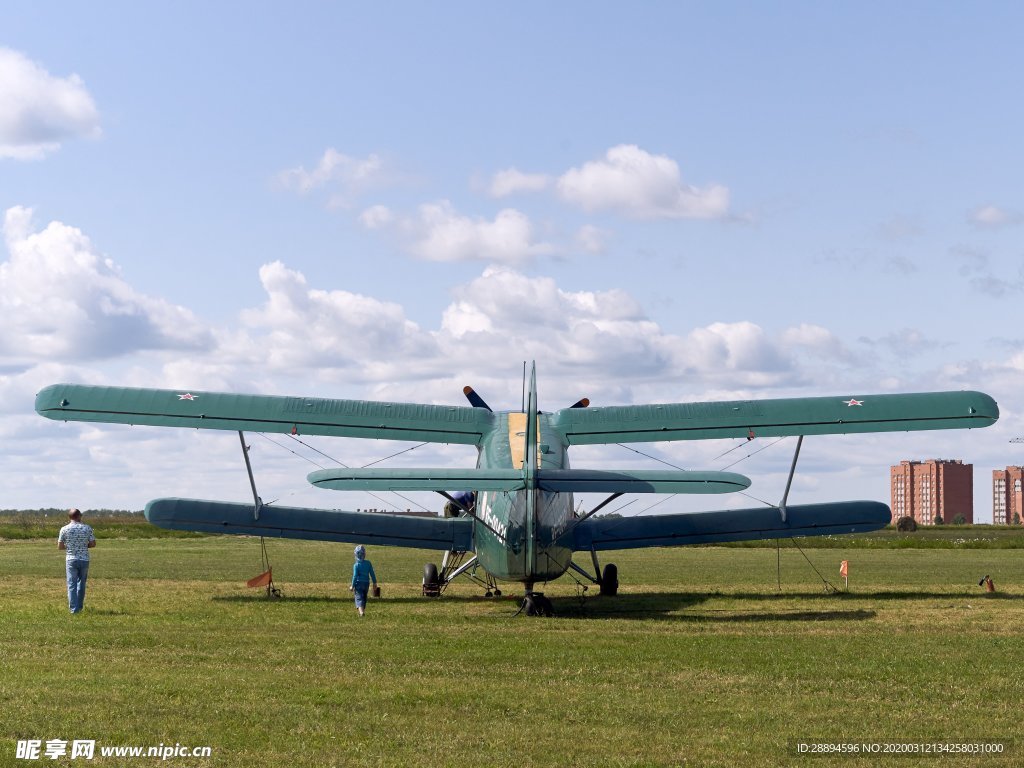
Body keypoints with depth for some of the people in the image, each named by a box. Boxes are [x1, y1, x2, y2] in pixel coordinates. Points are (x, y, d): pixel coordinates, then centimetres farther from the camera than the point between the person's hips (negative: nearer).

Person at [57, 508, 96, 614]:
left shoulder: (64, 529, -5)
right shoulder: (87, 528, -2)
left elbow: (60, 546, -1)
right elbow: (93, 544, 1)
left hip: (71, 559, -1)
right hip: (84, 559, 2)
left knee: (72, 585, 2)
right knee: (81, 584, 14)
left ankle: (73, 608, -3)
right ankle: (79, 607, 20)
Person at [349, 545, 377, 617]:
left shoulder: (356, 565, -11)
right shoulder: (368, 563, 1)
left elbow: (355, 576, -13)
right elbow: (372, 574, 4)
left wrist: (352, 585, -6)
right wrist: (374, 582, 14)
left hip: (359, 584, -4)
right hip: (366, 583, 4)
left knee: (359, 598, -6)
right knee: (364, 598, 18)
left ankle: (361, 612, -25)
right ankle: (363, 611, 24)